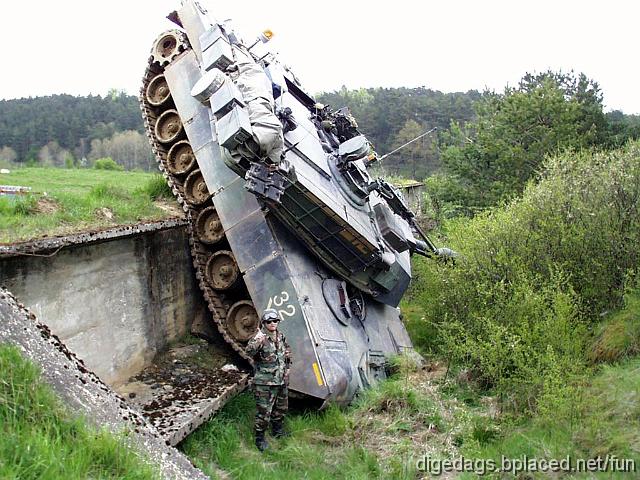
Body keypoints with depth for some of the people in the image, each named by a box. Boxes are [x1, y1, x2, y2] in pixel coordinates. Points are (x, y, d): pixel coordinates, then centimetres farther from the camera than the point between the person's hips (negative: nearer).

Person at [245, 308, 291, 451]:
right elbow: (249, 352, -32)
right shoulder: (259, 337, -13)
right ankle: (260, 438, 10)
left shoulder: (281, 337, 8)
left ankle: (277, 429, 42)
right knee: (264, 411, -5)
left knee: (281, 407, 20)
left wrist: (287, 369, 12)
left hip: (281, 381, 7)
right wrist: (257, 341, -47)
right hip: (264, 383, -7)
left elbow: (288, 354, 21)